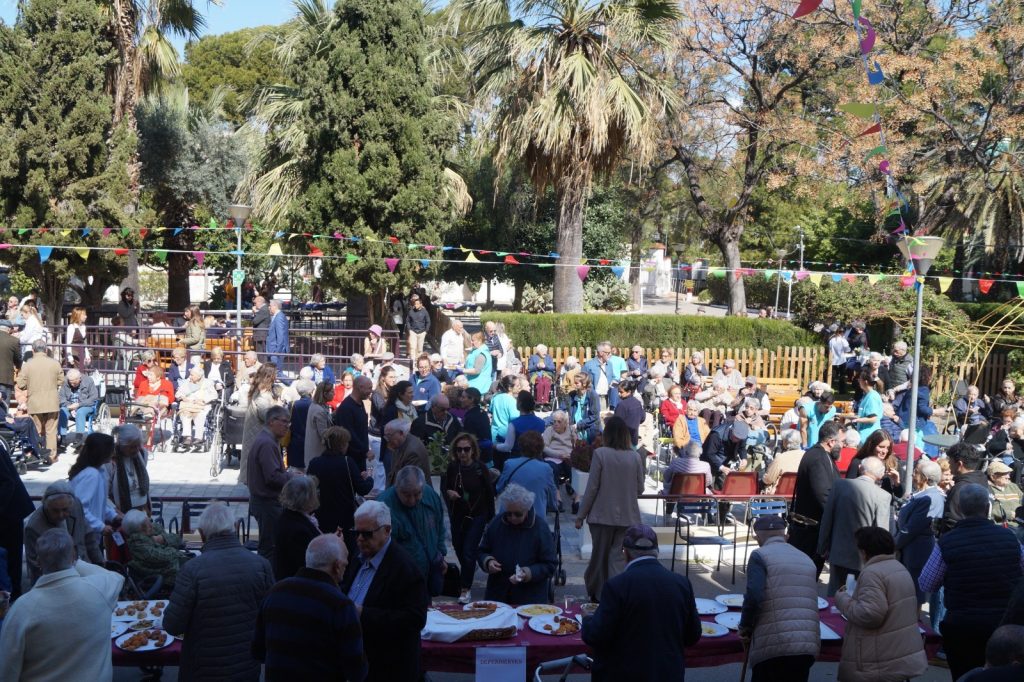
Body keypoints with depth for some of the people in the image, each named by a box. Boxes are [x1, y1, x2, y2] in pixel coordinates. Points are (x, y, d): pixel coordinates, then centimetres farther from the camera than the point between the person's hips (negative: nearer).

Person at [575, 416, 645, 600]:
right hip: (628, 516, 1)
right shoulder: (635, 457, -3)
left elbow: (591, 488, -9)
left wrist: (580, 515, -1)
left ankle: (598, 594, 27)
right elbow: (640, 489, 4)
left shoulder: (600, 454, -11)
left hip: (603, 515, -1)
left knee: (600, 556, 15)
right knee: (618, 558, 6)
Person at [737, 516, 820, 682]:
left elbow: (754, 596, -14)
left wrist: (745, 627, 1)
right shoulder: (807, 559, 18)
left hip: (773, 645, -5)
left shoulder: (760, 556, -1)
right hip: (808, 644, 5)